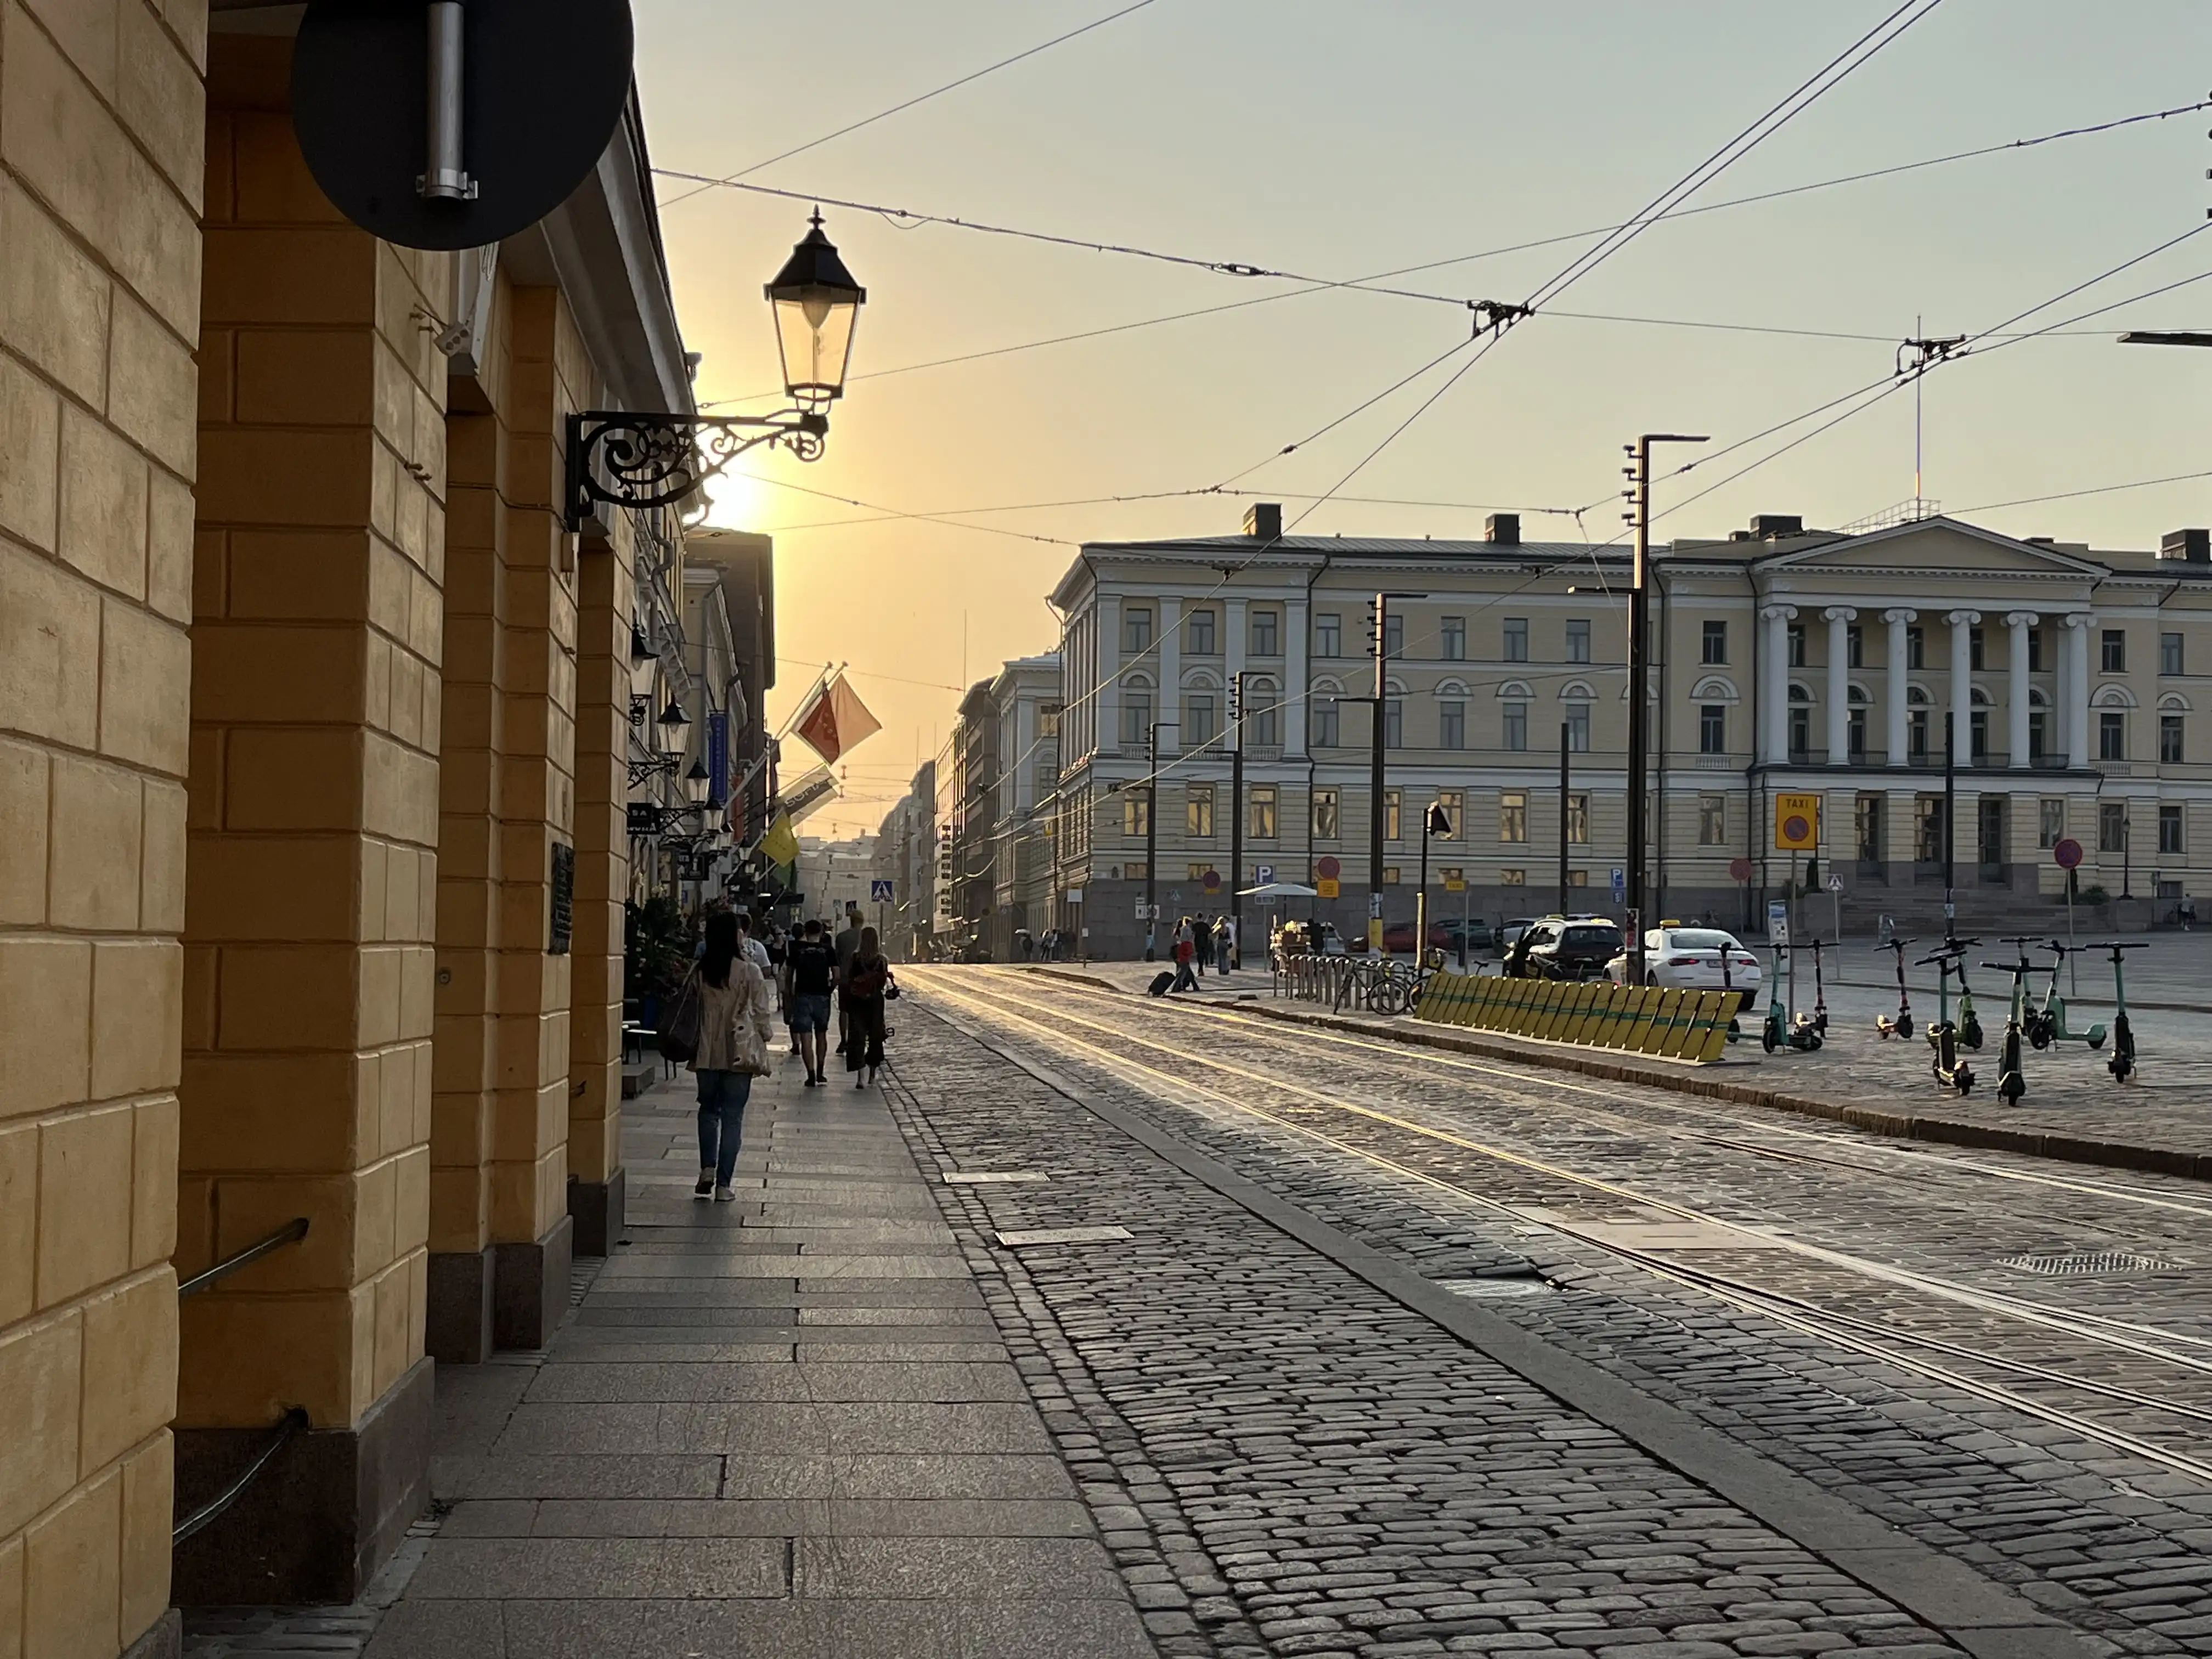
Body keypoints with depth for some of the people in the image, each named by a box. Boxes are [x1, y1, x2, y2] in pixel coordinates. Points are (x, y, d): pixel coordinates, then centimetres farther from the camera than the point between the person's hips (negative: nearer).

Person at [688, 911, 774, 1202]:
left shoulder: (699, 971, -3)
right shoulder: (749, 971, -9)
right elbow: (760, 1013, -5)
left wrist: (692, 1048, 18)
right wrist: (762, 1046, 9)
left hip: (707, 1053, 2)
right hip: (740, 1052, -2)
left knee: (708, 1109, 19)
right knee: (732, 1115, 3)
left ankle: (708, 1169, 4)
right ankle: (723, 1184, 4)